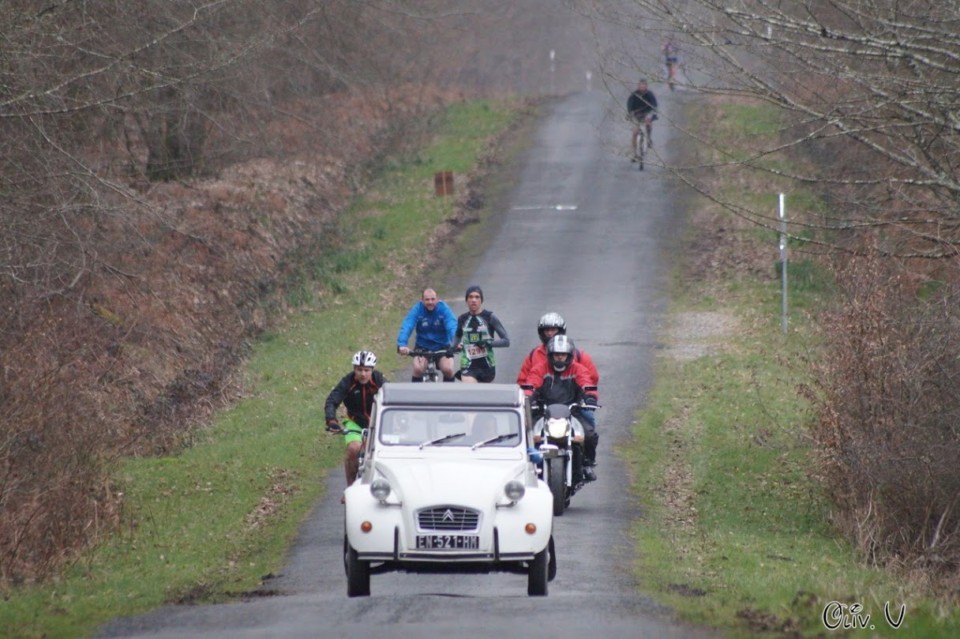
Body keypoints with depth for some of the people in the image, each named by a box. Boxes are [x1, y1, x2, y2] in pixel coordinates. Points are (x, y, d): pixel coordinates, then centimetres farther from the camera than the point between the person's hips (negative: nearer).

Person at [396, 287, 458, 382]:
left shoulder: (443, 309, -15)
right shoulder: (417, 310, -15)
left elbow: (452, 327, -28)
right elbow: (406, 327, -27)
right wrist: (401, 345, -45)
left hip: (442, 347, 0)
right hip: (422, 346, 0)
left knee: (448, 369, -21)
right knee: (418, 369, -24)